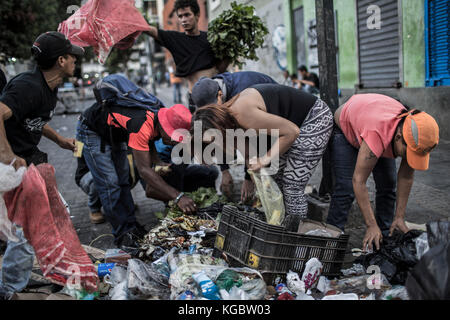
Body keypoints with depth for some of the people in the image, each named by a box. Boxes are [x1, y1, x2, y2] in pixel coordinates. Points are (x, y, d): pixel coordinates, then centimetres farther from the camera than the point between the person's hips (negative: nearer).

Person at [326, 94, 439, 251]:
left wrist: (399, 217, -17)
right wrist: (371, 226, -39)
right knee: (346, 187, -17)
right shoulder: (377, 135, -46)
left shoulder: (416, 137, -28)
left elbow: (406, 177, -17)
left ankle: (385, 234, 7)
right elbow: (358, 182, -41)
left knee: (388, 185, -4)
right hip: (345, 127, -5)